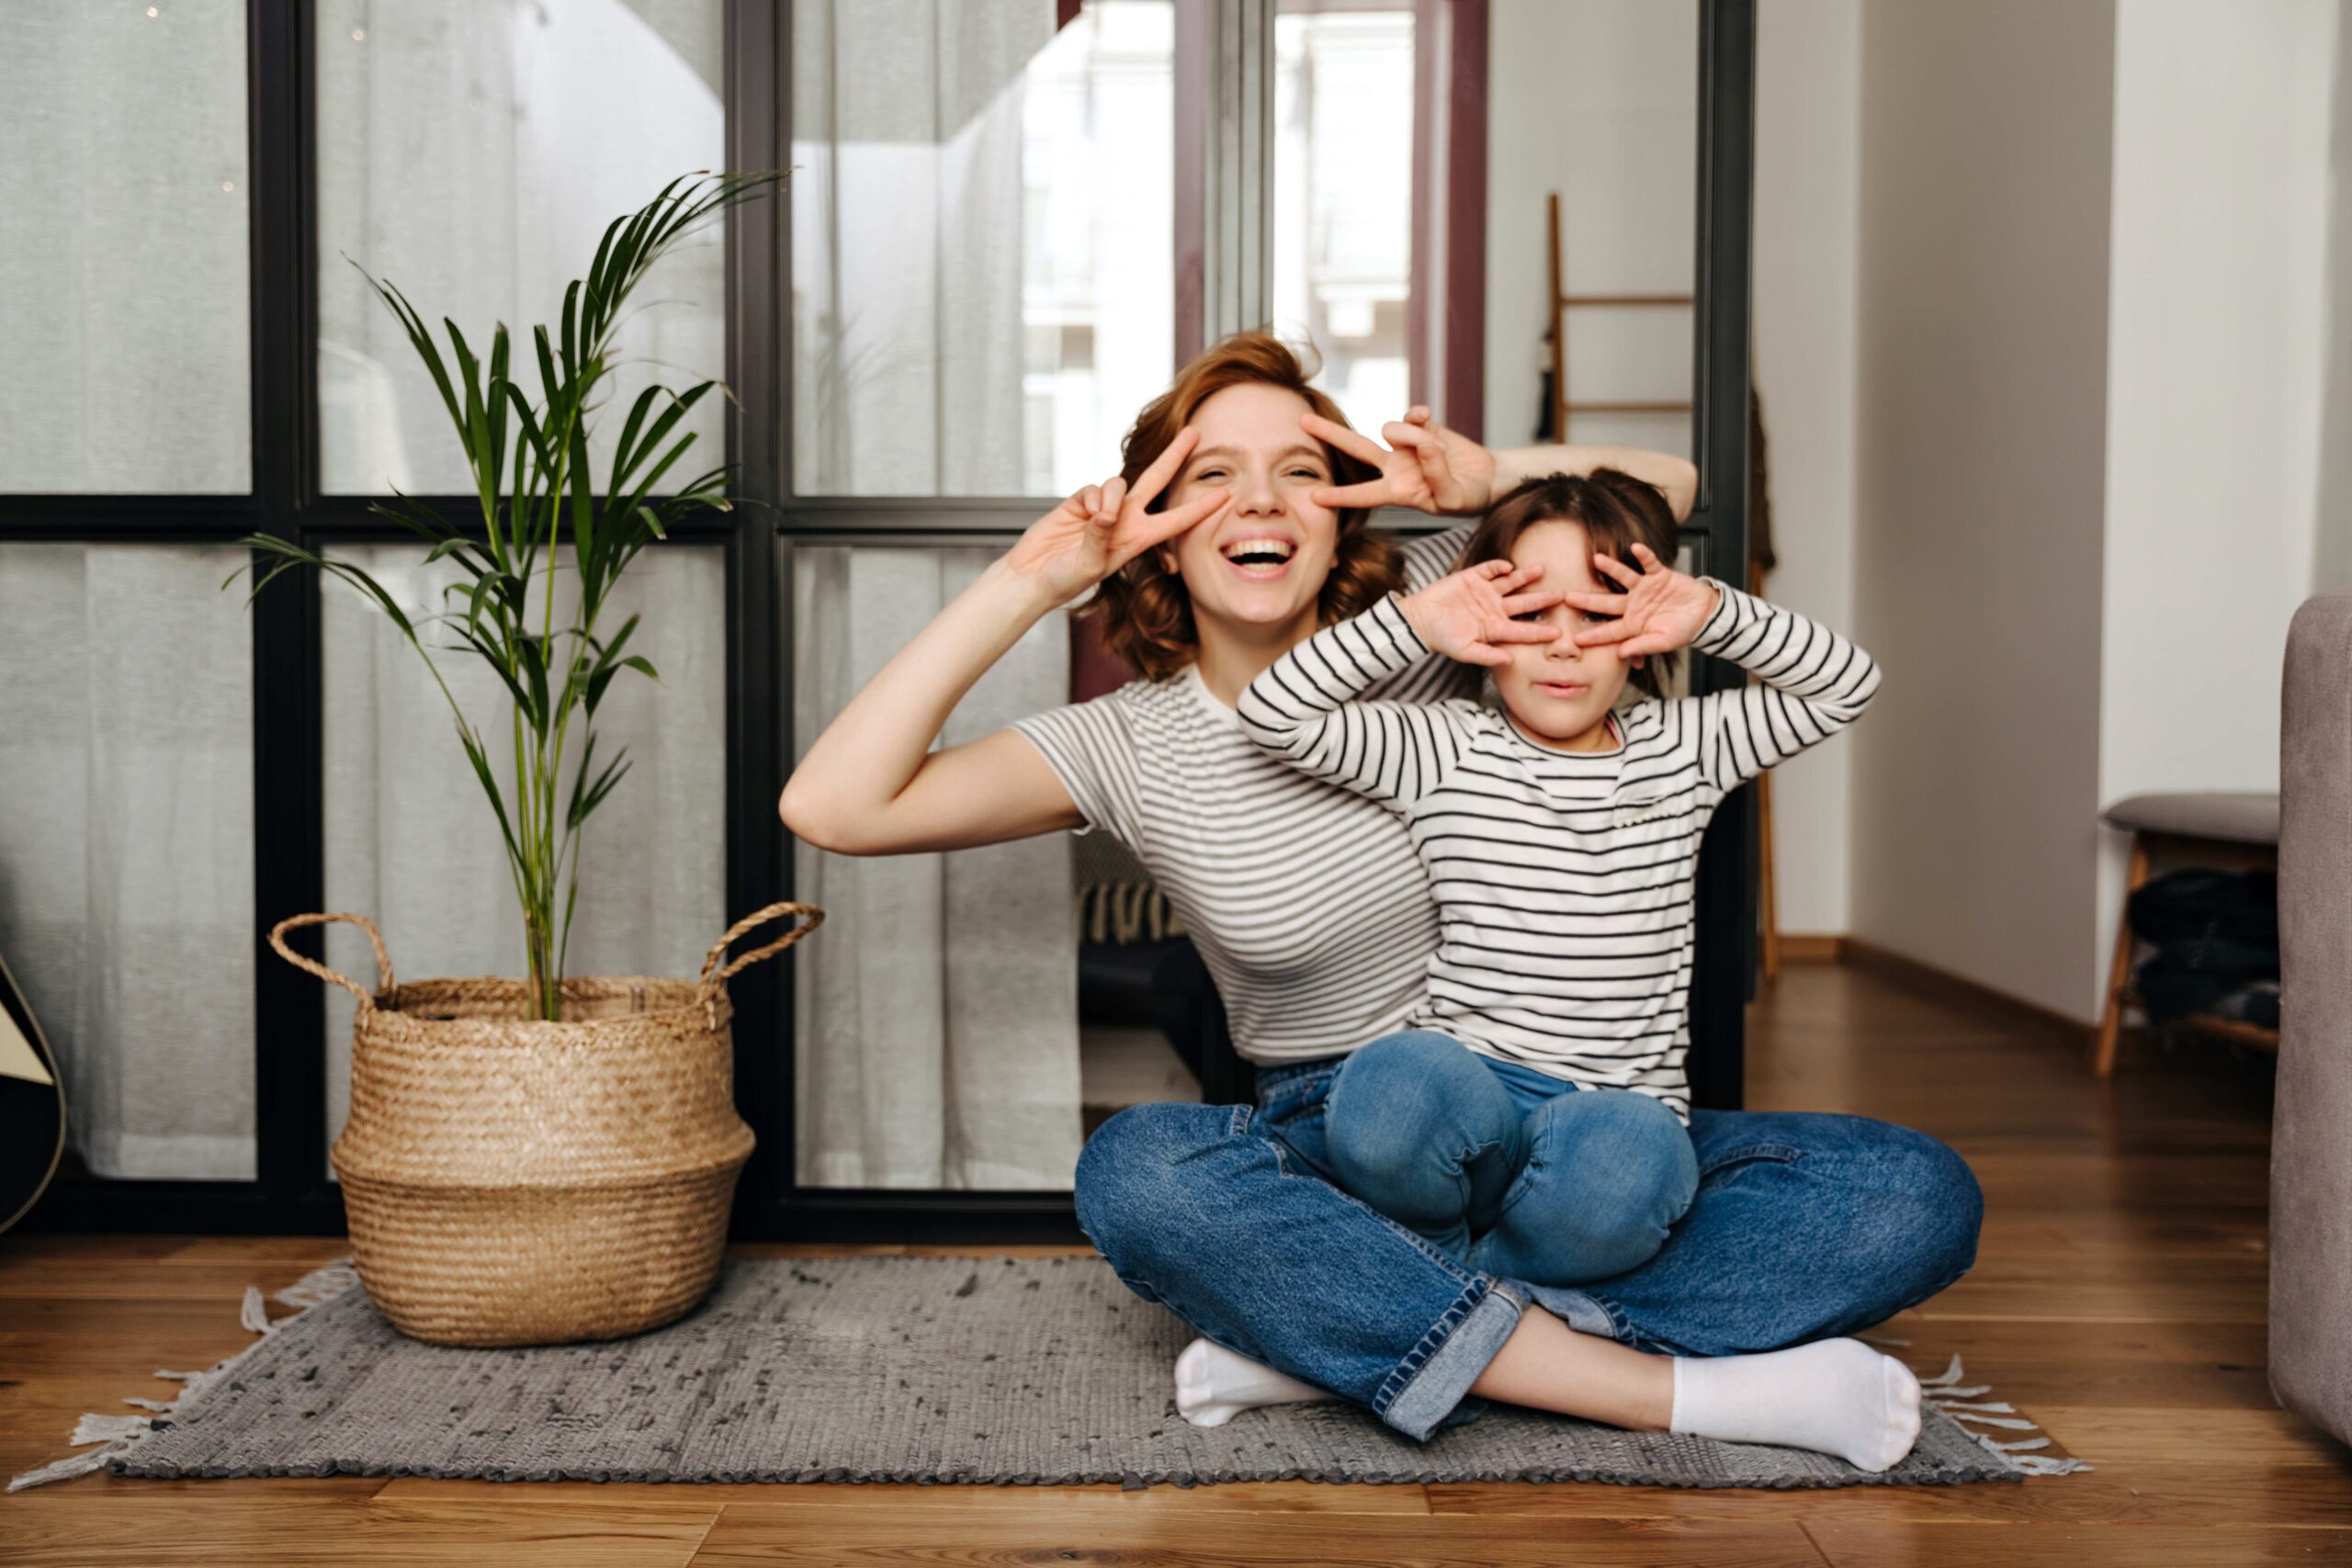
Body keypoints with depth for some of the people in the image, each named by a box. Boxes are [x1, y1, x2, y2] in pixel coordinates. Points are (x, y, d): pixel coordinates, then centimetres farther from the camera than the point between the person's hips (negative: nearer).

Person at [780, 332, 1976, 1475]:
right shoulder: (1130, 746, -3)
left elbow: (1666, 488, 9)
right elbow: (832, 806, -14)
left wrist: (1488, 478, -10)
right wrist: (1029, 581, -14)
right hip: (1335, 1149, -2)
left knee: (1919, 1196, -19)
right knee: (1135, 1172, -36)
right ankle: (1681, 1389, -32)